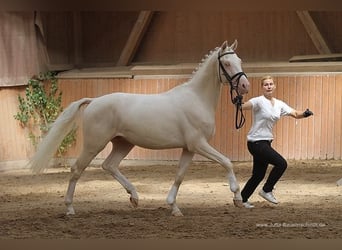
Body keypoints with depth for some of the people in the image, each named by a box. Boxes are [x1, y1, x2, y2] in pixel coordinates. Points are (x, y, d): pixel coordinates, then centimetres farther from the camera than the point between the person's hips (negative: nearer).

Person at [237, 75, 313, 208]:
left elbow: (295, 114, 7)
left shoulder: (279, 104, 8)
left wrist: (304, 113, -14)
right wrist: (239, 104, -54)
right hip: (256, 142, -8)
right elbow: (245, 106, -31)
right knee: (281, 163, -14)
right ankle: (266, 190, 1)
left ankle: (242, 199, 22)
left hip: (266, 142, 8)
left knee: (259, 174, 11)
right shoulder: (259, 101, -13)